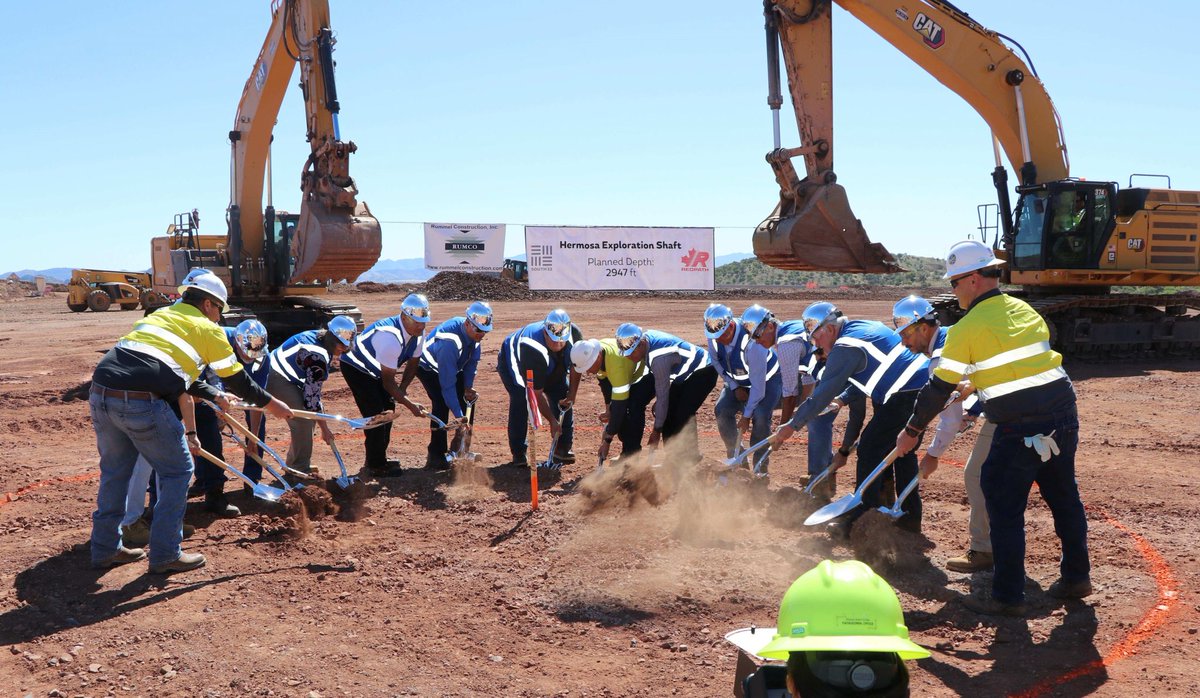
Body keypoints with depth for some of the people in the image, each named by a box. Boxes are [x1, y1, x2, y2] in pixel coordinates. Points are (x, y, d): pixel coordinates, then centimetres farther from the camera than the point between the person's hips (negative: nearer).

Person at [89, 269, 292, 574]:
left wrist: (212, 394, 47)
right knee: (177, 471, 9)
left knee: (115, 469, 23)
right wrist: (271, 404, 29)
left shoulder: (160, 315, 27)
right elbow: (237, 380, 16)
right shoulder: (206, 328, 9)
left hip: (101, 391, 7)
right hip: (142, 401, -7)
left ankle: (105, 548, 32)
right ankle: (165, 555, 13)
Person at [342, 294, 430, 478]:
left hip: (375, 369, 9)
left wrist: (402, 388, -14)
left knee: (388, 409, 10)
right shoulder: (391, 337, -38)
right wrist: (410, 405, -30)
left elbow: (413, 363, 1)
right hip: (356, 367, -9)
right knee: (375, 414, -12)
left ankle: (379, 459, 24)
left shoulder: (418, 333, -13)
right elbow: (388, 381, -32)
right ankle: (376, 466, -2)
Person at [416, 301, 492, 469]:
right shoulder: (450, 341, -42)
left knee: (469, 399, -2)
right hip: (428, 367, -8)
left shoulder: (475, 333, -19)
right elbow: (447, 383, -41)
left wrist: (468, 386, -11)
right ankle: (435, 455, -17)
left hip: (453, 366, 8)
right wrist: (458, 415, -40)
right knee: (442, 403, -25)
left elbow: (472, 361, -1)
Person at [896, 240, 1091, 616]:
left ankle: (1008, 596, 8)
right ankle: (1076, 577, 33)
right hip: (1063, 415, 7)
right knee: (1064, 498, 20)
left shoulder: (967, 328, -8)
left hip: (1020, 429, -7)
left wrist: (912, 431, 9)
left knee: (1005, 510, 3)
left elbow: (939, 387, -3)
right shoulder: (1025, 310, 12)